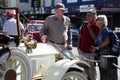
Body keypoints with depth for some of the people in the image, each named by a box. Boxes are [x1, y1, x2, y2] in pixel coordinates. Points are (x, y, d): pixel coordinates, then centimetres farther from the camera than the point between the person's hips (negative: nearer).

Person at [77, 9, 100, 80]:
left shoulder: (98, 26, -11)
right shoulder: (84, 24, 4)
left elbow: (96, 38, -22)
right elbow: (80, 36, 12)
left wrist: (89, 28, -20)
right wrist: (78, 46, 8)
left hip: (91, 52, -5)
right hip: (82, 51, 5)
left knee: (91, 68, 4)